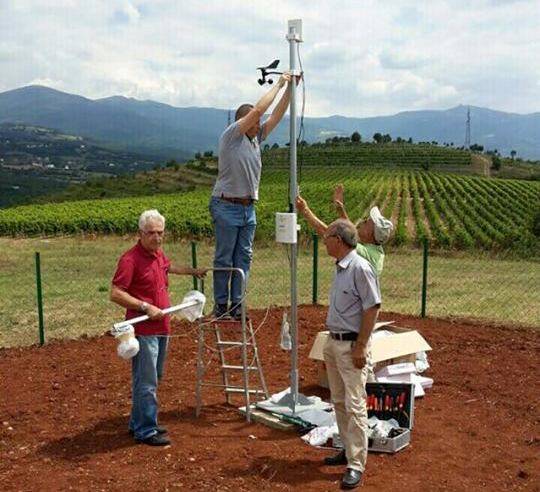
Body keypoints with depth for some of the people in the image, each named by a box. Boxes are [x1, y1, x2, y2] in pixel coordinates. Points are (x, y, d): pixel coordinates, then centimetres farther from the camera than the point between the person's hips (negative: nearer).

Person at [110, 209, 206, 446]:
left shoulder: (158, 254, 10)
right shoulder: (130, 259, -17)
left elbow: (169, 267, 35)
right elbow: (115, 294, -21)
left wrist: (193, 271, 48)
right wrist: (146, 307, -23)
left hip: (161, 327, 9)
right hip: (143, 330, -9)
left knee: (153, 378, 17)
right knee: (146, 382, -5)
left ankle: (138, 423, 30)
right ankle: (145, 431, 4)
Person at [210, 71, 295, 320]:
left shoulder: (256, 138, 12)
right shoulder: (231, 136, -9)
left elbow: (276, 114, 10)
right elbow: (258, 109, -16)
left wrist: (290, 88, 2)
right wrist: (279, 84, -9)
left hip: (248, 207, 7)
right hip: (227, 206, -7)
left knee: (244, 257, 8)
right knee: (224, 258, 1)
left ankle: (236, 304, 15)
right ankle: (220, 305, 10)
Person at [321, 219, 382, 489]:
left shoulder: (360, 268, -18)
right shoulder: (339, 267, 11)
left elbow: (372, 309, -19)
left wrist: (360, 346, -20)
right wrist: (331, 340, 18)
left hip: (352, 346, -10)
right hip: (333, 342, 10)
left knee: (354, 405, -7)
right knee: (339, 402, 16)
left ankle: (356, 465, -1)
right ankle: (349, 449, 29)